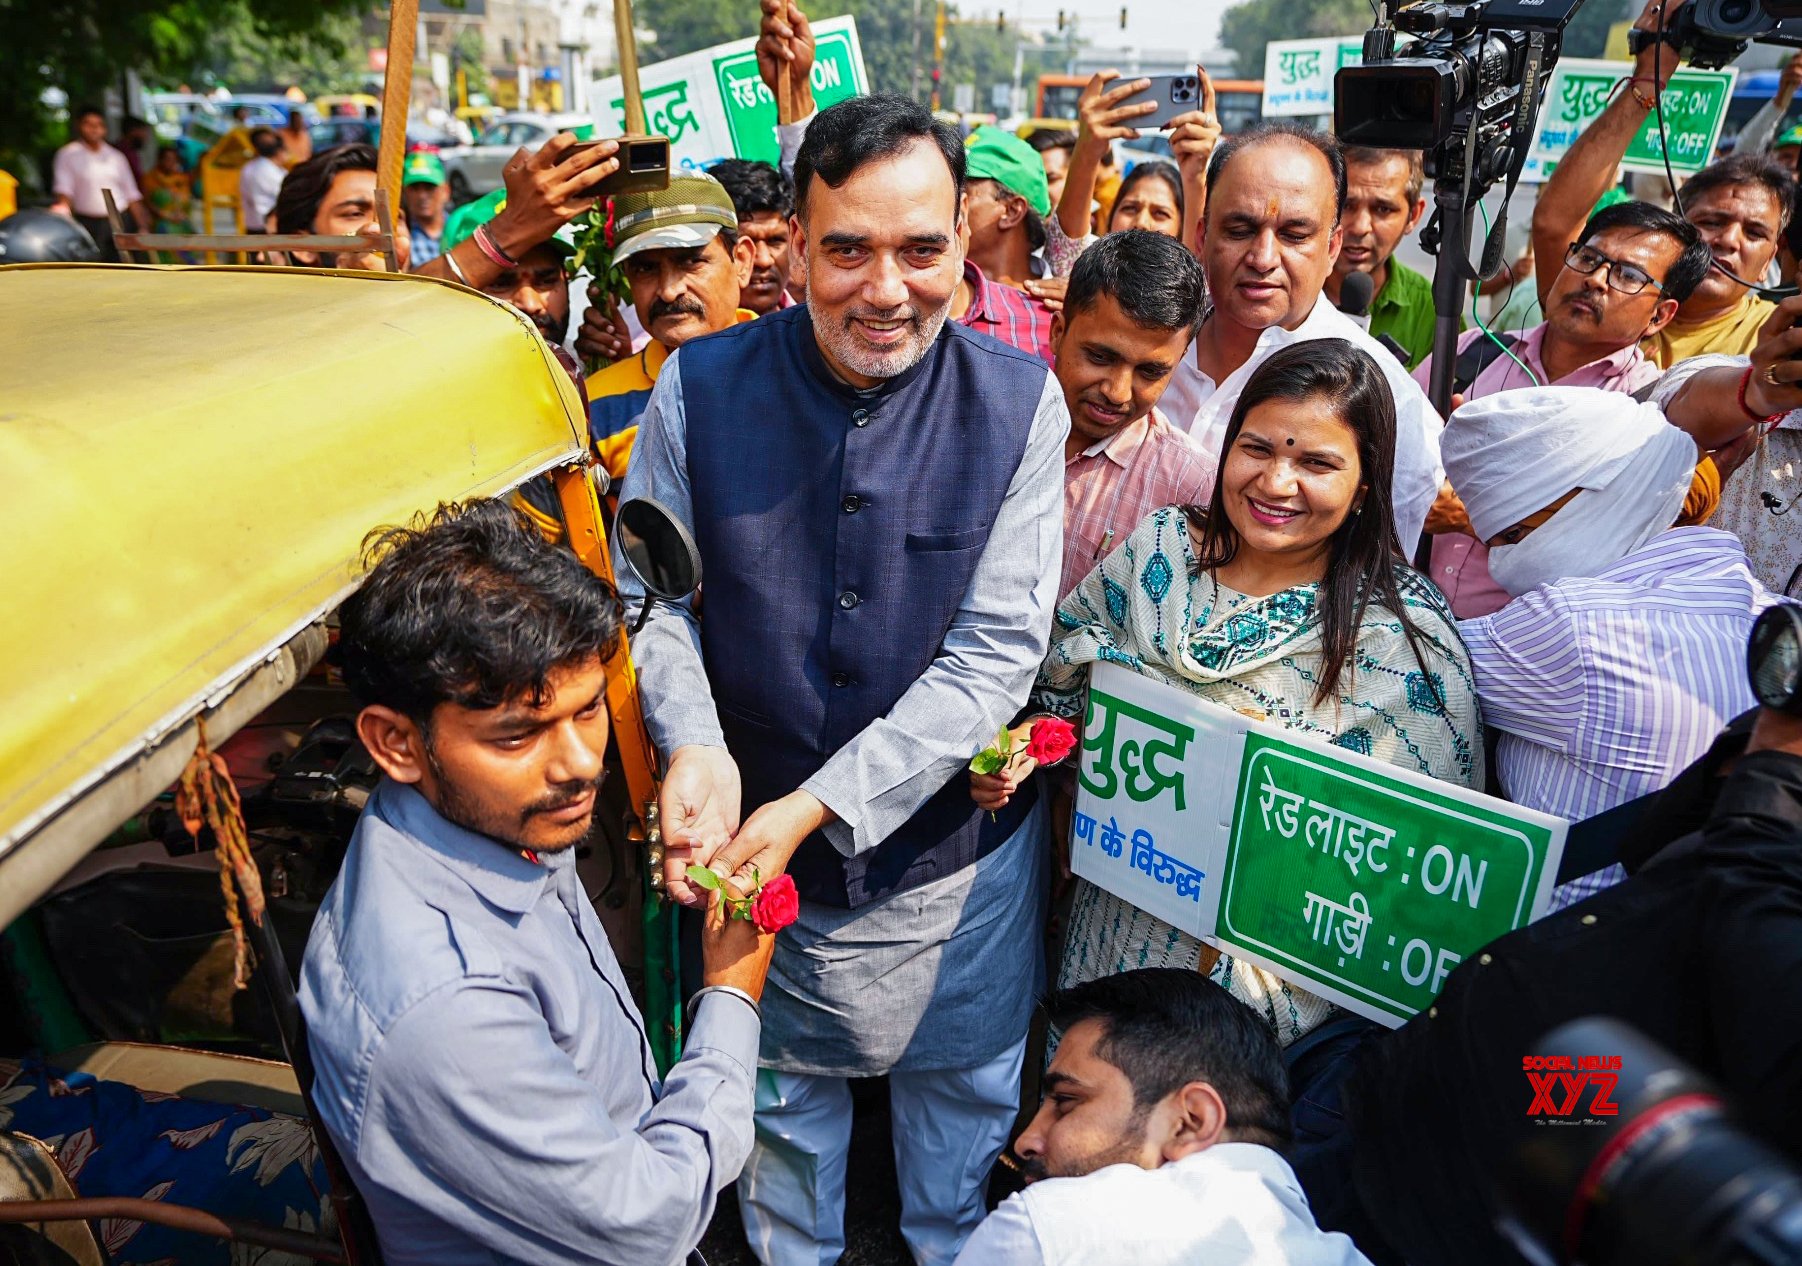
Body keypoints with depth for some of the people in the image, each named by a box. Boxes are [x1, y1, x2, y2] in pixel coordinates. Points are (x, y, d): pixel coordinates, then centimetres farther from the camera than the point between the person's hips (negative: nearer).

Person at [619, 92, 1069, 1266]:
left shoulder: (1019, 401, -14)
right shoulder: (701, 387, -12)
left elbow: (995, 651, -17)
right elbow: (651, 591, -4)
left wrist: (818, 805, -24)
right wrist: (695, 744, -24)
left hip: (956, 849, 0)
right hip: (756, 853, 1)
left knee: (963, 1094, 24)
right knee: (782, 1093, 26)